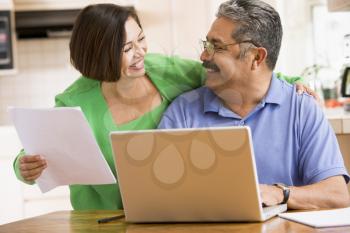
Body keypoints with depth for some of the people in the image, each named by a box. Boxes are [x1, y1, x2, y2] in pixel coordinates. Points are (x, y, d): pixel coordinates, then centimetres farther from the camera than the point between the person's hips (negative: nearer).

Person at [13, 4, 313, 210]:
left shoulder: (168, 71, -6)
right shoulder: (76, 104, -13)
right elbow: (40, 152, -7)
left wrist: (294, 83, -6)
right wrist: (26, 168, -30)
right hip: (106, 221, 1)